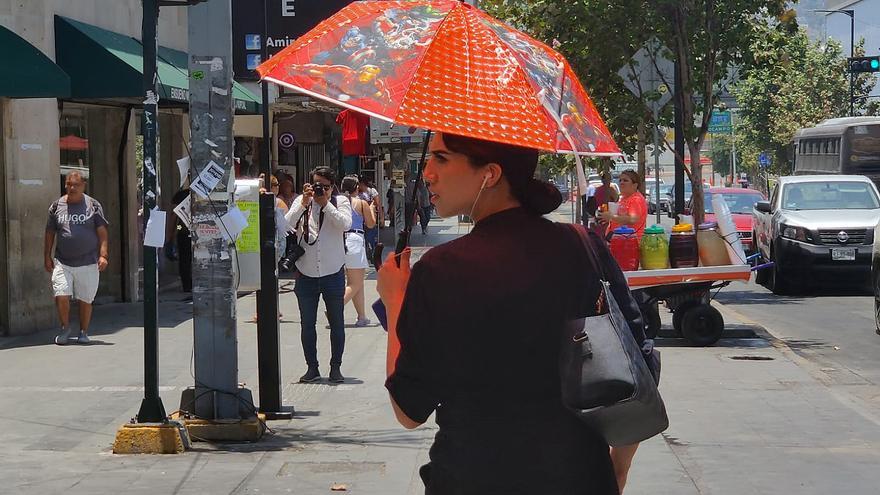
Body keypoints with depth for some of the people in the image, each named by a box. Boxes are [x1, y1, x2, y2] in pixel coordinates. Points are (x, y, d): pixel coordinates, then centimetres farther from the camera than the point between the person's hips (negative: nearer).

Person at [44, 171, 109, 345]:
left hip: (88, 262, -1)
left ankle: (83, 332, 21)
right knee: (61, 296, -11)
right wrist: (47, 257, 8)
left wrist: (103, 255, -10)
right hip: (62, 262, 1)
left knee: (85, 300, 4)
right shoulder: (56, 206, 7)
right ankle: (65, 328, 11)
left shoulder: (93, 205, 2)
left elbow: (102, 232, 0)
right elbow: (50, 233, 13)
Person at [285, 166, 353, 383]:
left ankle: (336, 367, 16)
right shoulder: (301, 201, 3)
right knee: (307, 324, 7)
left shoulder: (340, 202, 1)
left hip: (332, 273, -1)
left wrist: (325, 203, -18)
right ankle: (312, 367, 17)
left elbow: (346, 224, -17)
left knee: (337, 323, 6)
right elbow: (287, 224, -11)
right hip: (306, 273, 1)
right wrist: (304, 203, -19)